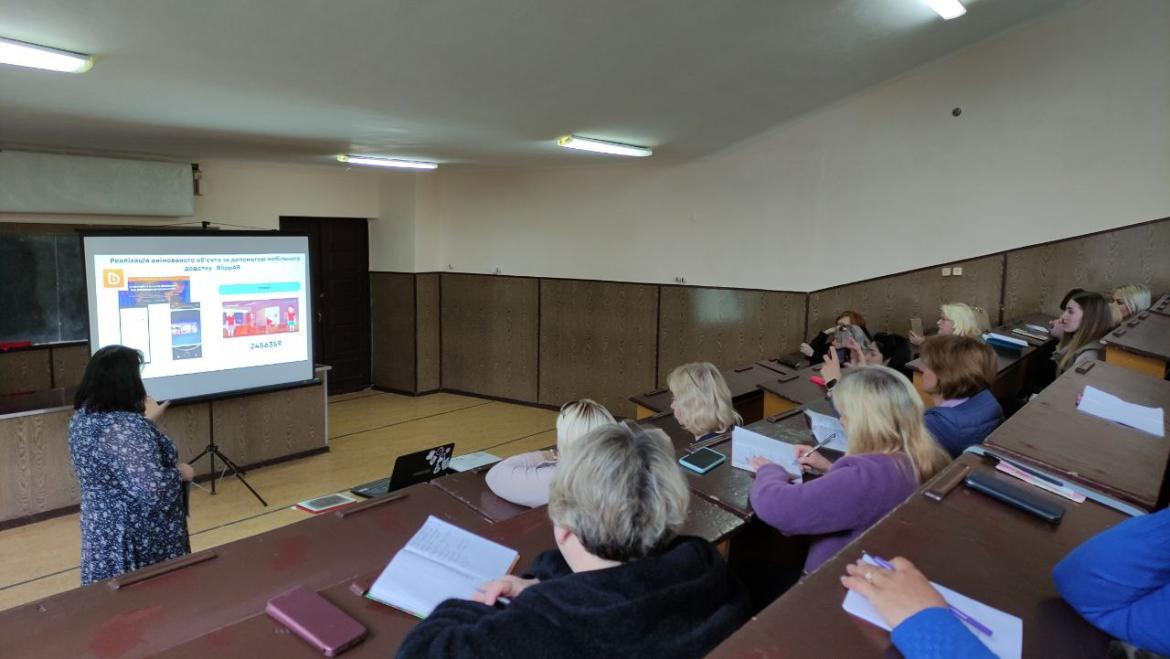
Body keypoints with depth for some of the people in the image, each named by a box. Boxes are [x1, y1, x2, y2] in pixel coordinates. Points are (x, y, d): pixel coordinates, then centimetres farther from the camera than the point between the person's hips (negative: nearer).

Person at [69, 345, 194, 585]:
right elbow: (152, 490, -30)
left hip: (103, 530, 9)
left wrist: (147, 421, 23)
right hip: (136, 537, -9)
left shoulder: (83, 416, 2)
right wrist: (181, 472, -13)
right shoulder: (126, 426, -27)